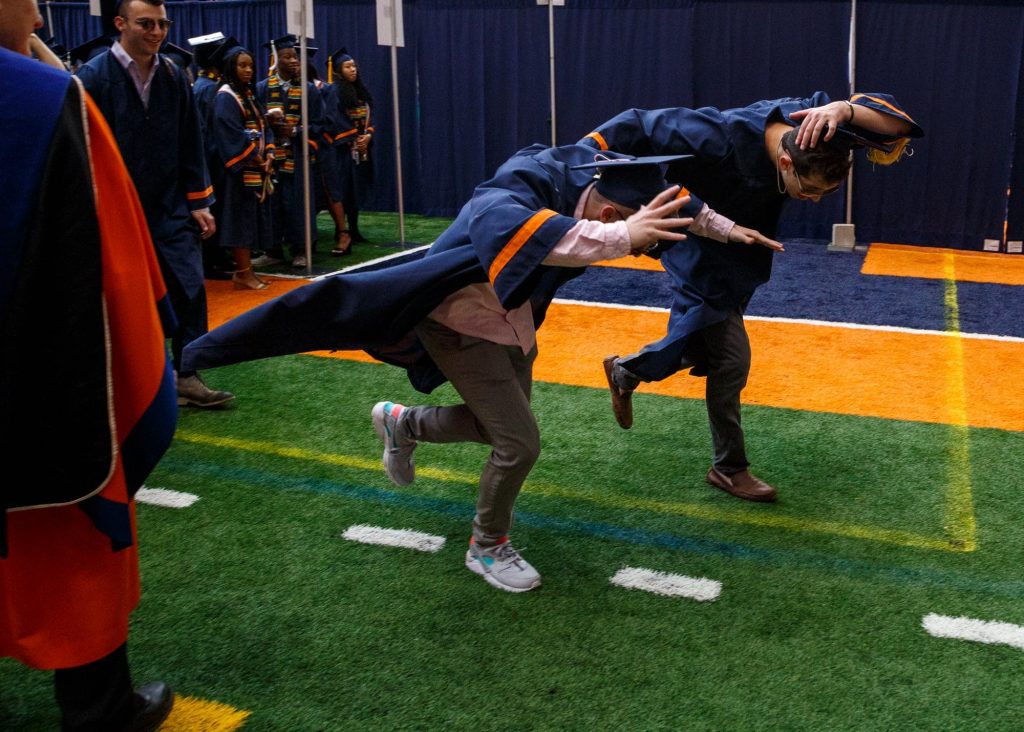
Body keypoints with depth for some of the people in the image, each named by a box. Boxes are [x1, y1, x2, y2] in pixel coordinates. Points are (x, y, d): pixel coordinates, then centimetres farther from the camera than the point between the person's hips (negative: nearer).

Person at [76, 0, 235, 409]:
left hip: (169, 207, 3)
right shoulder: (94, 77, -9)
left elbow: (190, 143, 8)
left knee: (189, 289, -2)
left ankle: (187, 377, 9)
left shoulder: (173, 77, 4)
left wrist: (198, 202, 4)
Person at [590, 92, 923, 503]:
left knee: (704, 344, 19)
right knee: (731, 358, -5)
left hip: (739, 251, 7)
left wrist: (845, 109, -47)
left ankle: (625, 374, 44)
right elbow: (640, 126, -31)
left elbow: (899, 126, -28)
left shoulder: (808, 122, -23)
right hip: (699, 251, -7)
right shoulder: (721, 139, -38)